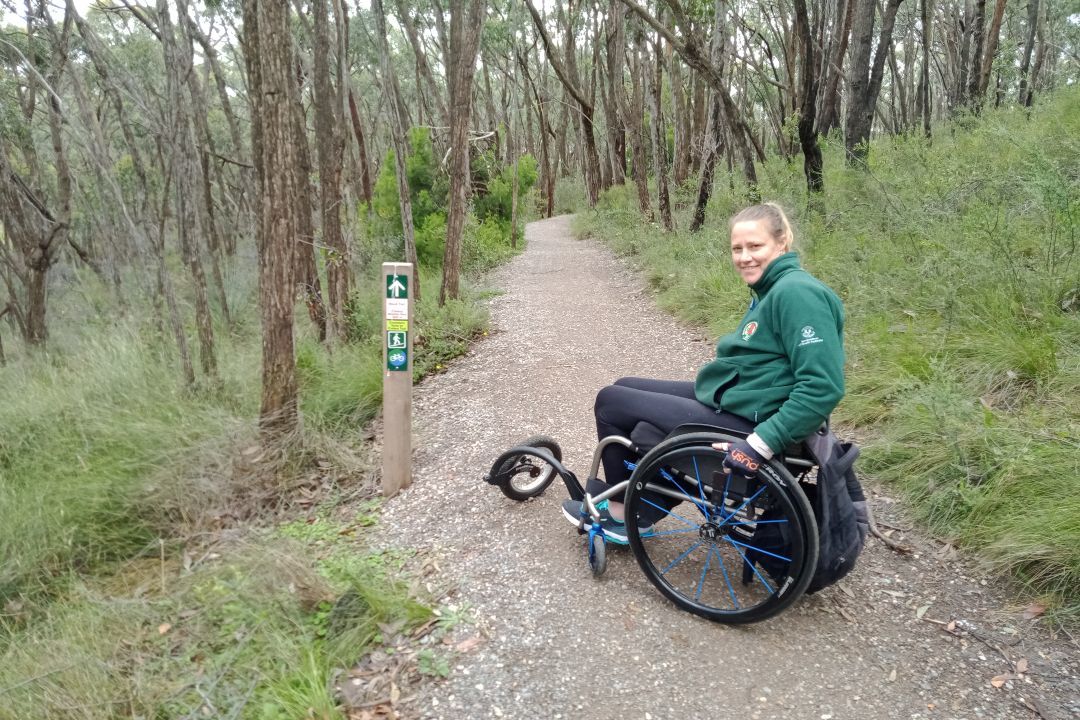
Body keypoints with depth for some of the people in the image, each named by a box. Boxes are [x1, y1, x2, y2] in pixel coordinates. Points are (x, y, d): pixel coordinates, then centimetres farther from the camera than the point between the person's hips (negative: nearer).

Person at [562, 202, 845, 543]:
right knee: (624, 388, 14)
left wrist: (760, 444, -29)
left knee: (609, 400, -2)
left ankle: (622, 510, 19)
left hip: (743, 422, -10)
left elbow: (823, 386, -27)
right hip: (726, 397, 10)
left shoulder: (797, 293, -20)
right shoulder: (769, 289, 9)